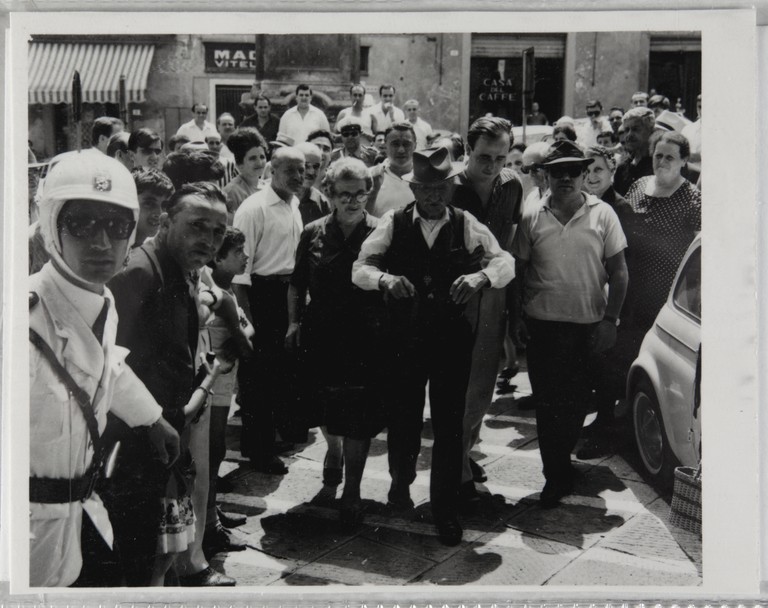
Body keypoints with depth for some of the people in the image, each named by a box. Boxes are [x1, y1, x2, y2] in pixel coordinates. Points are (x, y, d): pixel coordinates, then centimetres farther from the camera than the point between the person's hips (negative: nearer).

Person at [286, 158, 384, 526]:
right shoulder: (313, 234, 3)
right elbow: (297, 284, 11)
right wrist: (294, 322, 0)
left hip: (365, 340, -2)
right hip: (321, 336, 3)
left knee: (359, 416, -1)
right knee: (324, 408, 17)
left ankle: (352, 490, 13)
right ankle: (334, 450, 50)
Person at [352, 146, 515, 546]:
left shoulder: (466, 226, 0)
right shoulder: (394, 224, -1)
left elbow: (505, 261, -5)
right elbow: (359, 268, -6)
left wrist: (481, 276, -27)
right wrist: (383, 278, -28)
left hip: (452, 337, 0)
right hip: (404, 336, 0)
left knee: (450, 423, 3)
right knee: (402, 415, 13)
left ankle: (446, 509, 15)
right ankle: (401, 479, 43)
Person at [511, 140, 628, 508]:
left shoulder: (602, 214, 0)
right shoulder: (533, 218, 1)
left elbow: (618, 272, 1)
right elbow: (517, 270, 7)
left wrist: (610, 319, -5)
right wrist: (517, 316, 0)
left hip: (588, 326, 0)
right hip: (543, 324, 0)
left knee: (577, 402, 9)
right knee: (547, 403, 1)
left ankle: (558, 469, 30)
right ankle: (558, 476, 12)